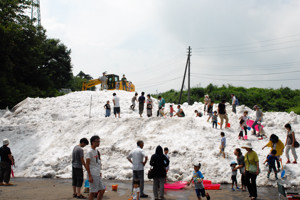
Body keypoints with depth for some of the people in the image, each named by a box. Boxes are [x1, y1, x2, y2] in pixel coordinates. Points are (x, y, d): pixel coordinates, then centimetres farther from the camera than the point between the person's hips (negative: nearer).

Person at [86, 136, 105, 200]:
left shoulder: (97, 151, 13)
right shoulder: (90, 152, -13)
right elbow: (87, 165, -15)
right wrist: (89, 176, -18)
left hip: (98, 175, 9)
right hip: (93, 175, -9)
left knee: (102, 190, 11)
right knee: (93, 192, -3)